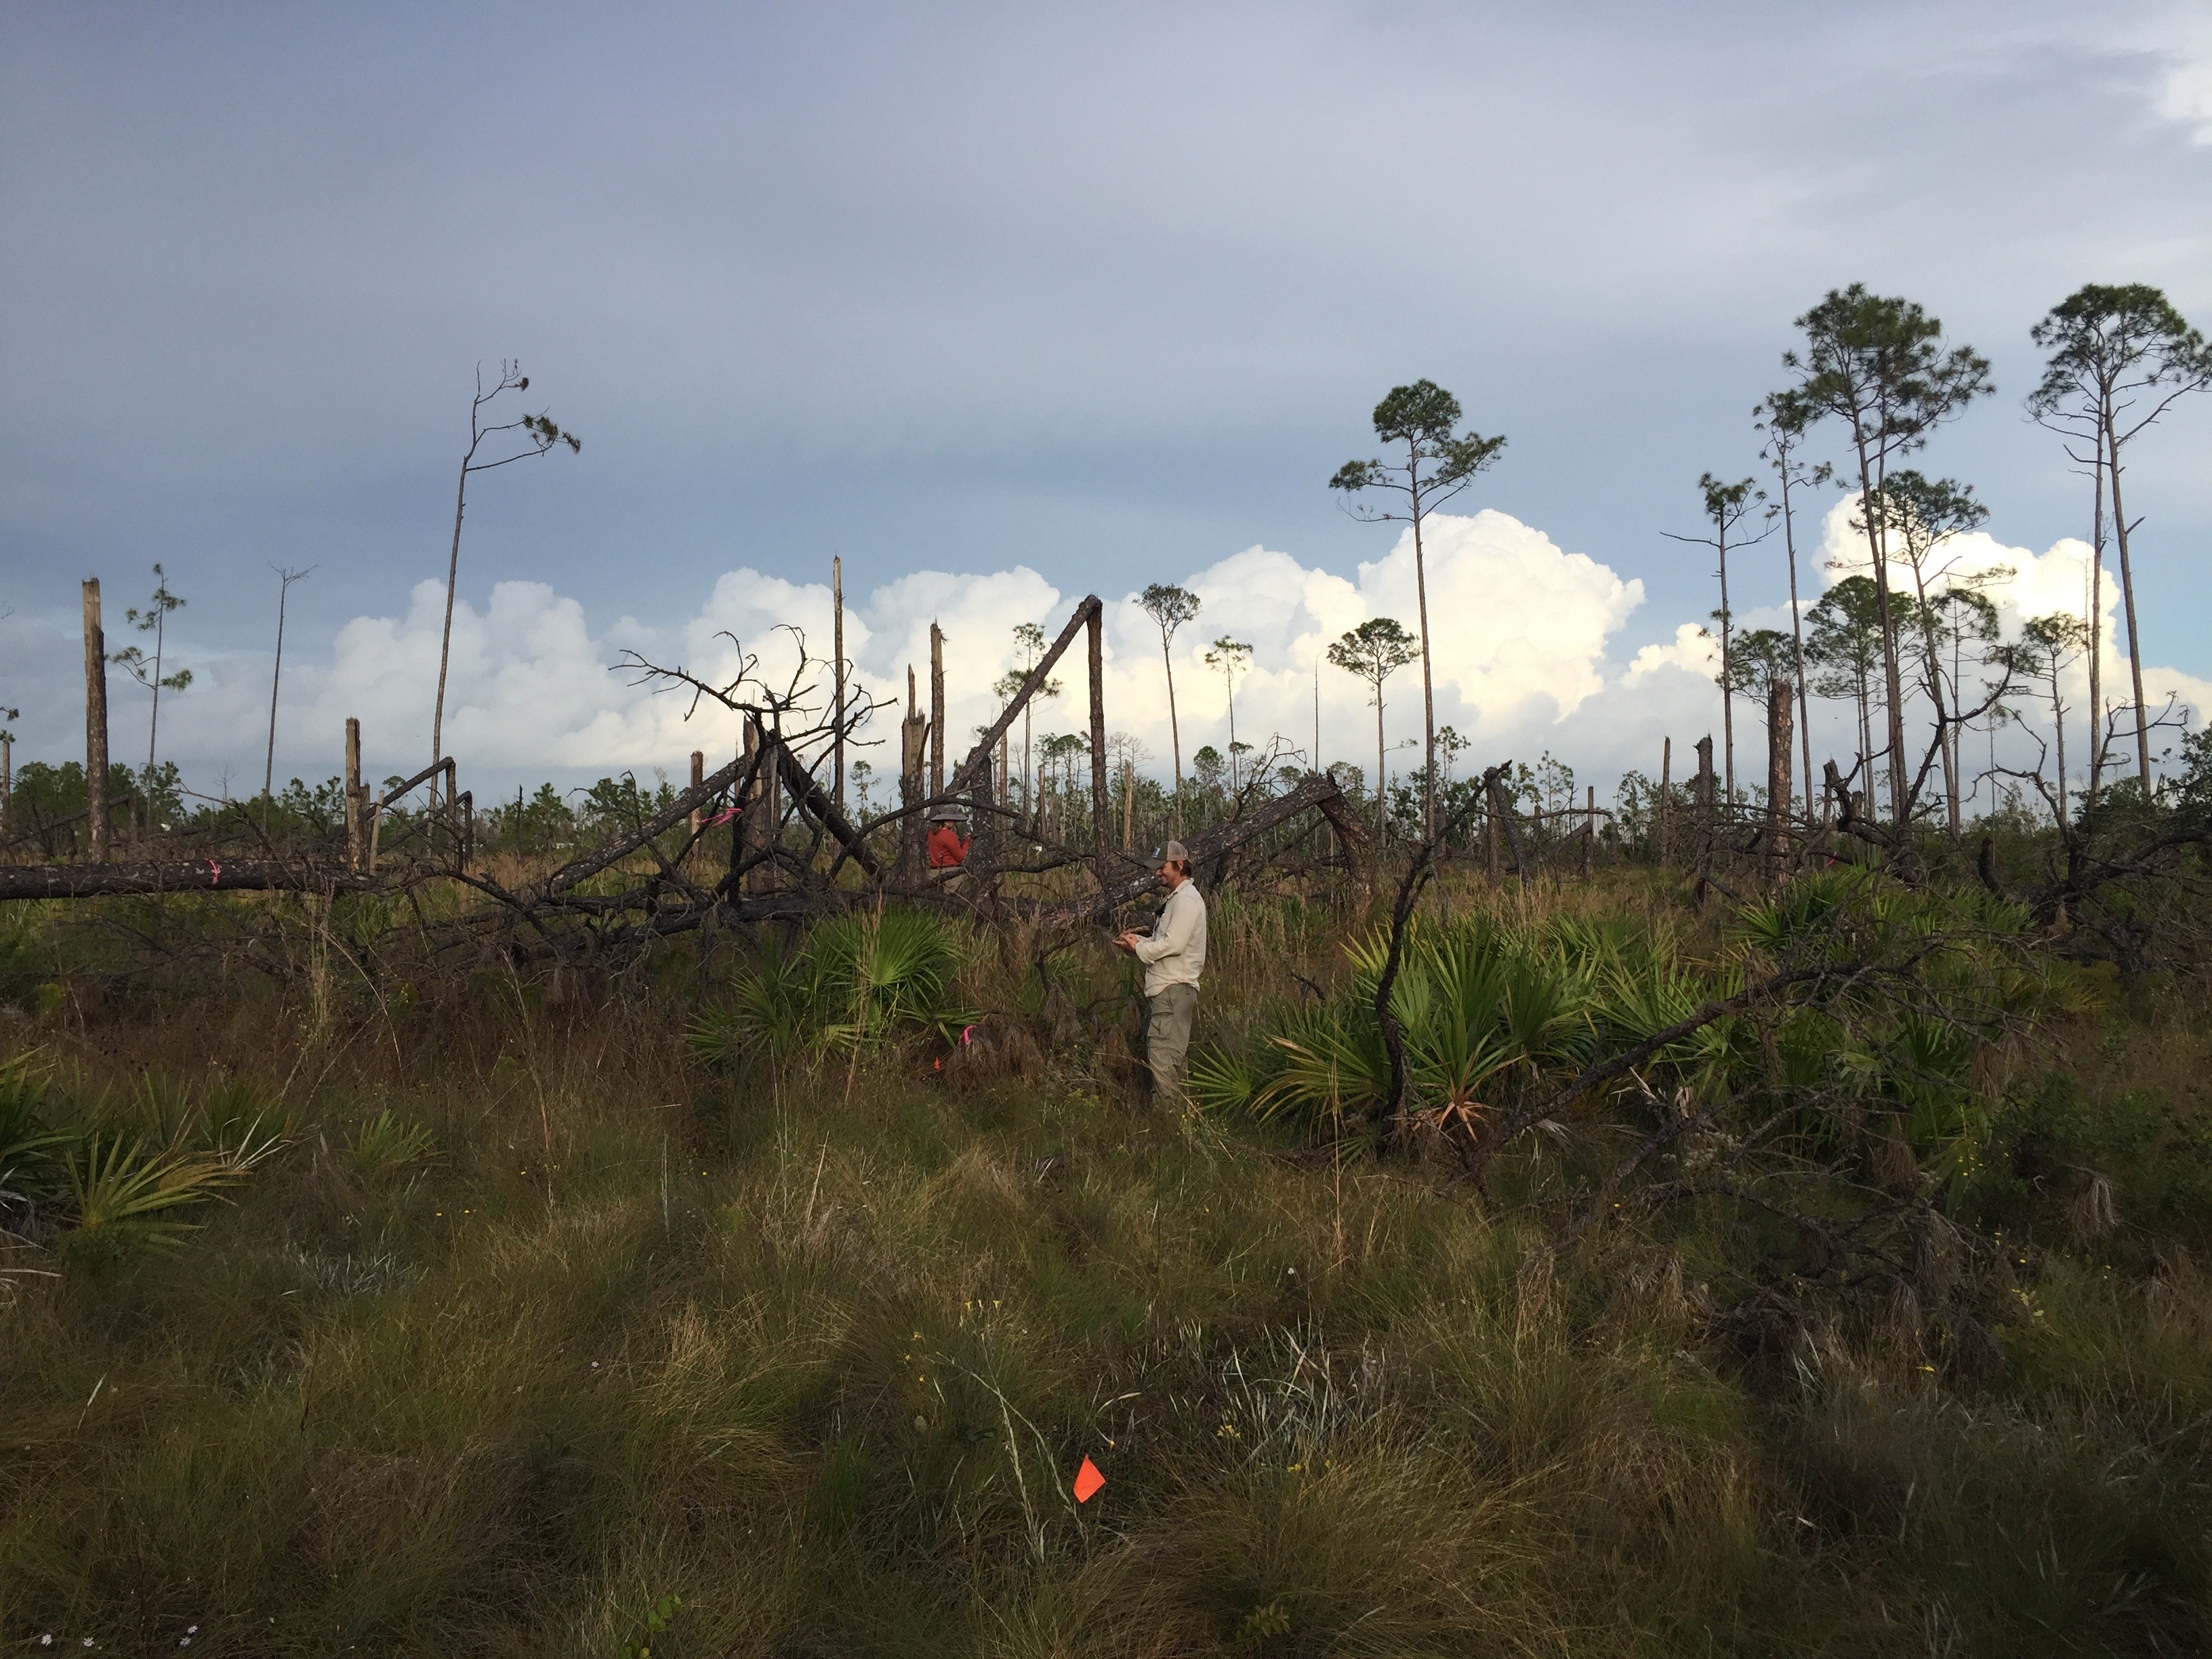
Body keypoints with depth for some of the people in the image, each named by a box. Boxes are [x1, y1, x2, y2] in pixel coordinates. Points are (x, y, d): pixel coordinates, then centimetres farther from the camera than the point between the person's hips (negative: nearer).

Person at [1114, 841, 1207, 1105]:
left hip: (1175, 988, -11)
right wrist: (1139, 941, 7)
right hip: (1163, 987, 11)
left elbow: (1173, 944, -22)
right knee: (1154, 1051, 14)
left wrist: (1139, 948, -12)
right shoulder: (1175, 899, 21)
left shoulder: (1187, 900, -12)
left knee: (1162, 1052, -13)